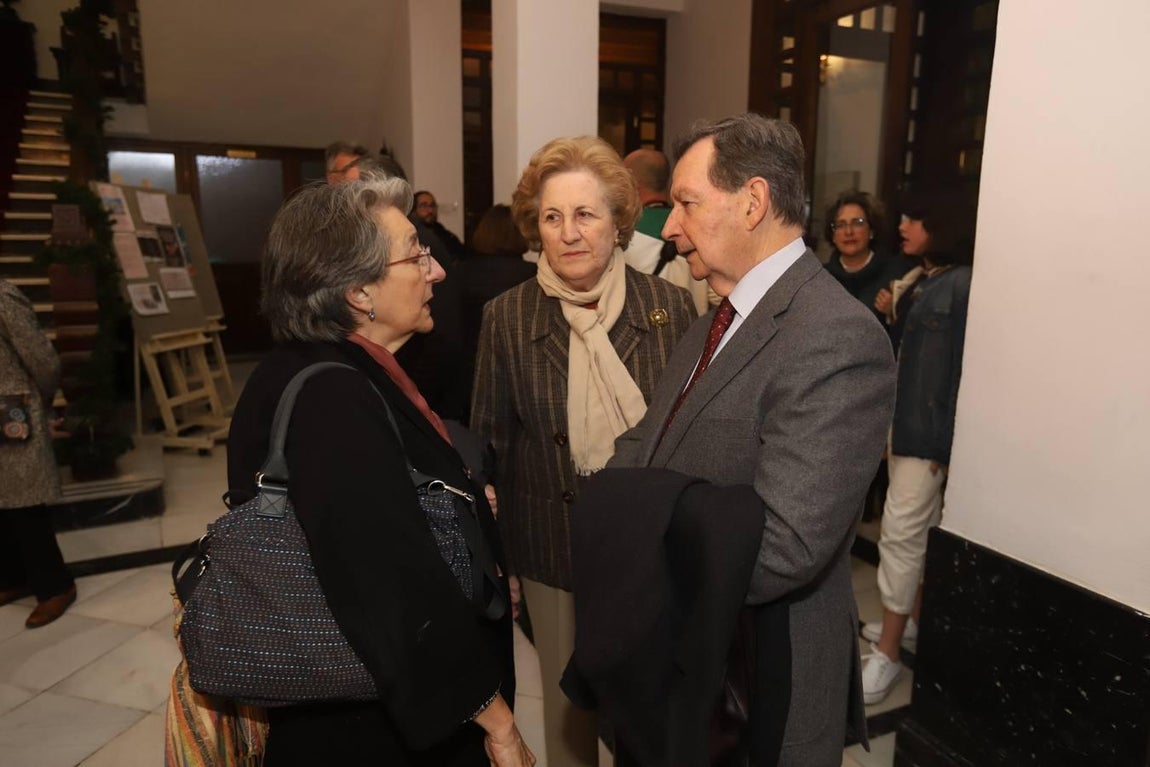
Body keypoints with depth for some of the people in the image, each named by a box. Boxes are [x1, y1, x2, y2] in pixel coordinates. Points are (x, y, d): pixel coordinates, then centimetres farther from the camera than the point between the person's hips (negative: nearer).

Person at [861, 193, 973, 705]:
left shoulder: (961, 286, -13)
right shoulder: (916, 280, 12)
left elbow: (960, 367, -17)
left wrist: (945, 442, -18)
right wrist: (891, 318, 3)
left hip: (928, 428, -9)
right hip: (900, 421, 9)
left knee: (901, 535, -6)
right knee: (922, 530, 18)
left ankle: (887, 653, 5)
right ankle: (914, 623, 32)